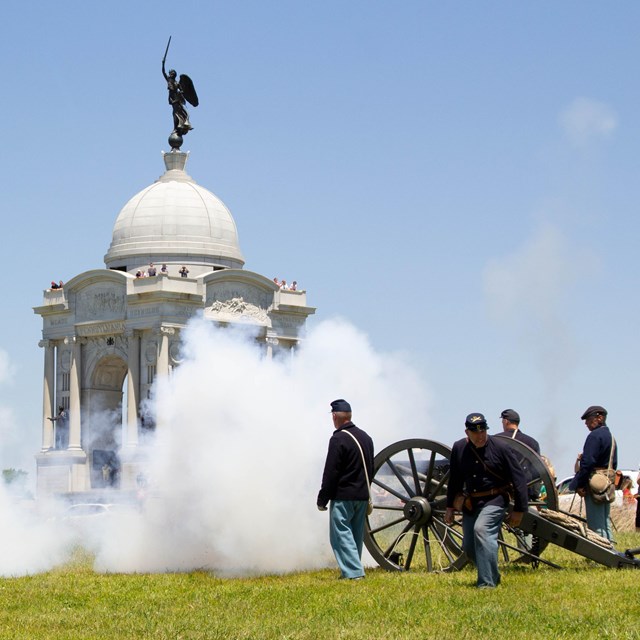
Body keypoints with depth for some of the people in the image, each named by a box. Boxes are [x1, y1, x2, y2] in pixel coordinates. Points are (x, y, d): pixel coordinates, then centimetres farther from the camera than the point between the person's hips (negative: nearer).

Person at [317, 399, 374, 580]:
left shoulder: (338, 439, -14)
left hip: (343, 497, -8)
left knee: (341, 534, -5)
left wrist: (322, 499, -10)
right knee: (356, 535, 14)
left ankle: (353, 572, -14)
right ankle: (354, 570, 17)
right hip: (363, 496, 8)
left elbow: (331, 472, -16)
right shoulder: (366, 437, 12)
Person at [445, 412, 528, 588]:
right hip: (470, 504, 5)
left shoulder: (500, 447, -11)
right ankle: (493, 576, 32)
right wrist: (450, 506, 13)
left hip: (494, 501, -5)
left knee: (481, 529, -29)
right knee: (469, 547, 6)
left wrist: (519, 509, -7)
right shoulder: (459, 448, 0)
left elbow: (519, 479, -6)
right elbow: (454, 480, 14)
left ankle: (487, 582, -26)